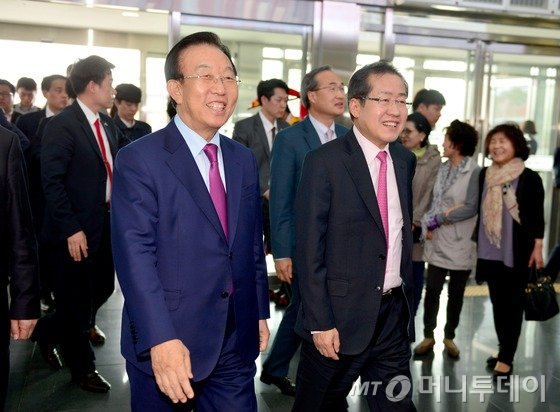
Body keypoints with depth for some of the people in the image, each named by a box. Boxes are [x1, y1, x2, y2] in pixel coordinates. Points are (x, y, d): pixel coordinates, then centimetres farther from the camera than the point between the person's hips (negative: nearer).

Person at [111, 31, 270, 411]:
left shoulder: (244, 159, 9)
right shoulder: (139, 160, -11)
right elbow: (135, 255, -18)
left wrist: (260, 312, 14)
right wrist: (161, 339, -25)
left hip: (236, 343, 5)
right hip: (166, 346, -5)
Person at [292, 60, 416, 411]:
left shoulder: (406, 160, 6)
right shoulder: (325, 162, -14)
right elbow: (309, 250, -15)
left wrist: (406, 299, 13)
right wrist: (320, 322, -16)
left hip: (394, 313, 5)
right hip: (341, 316, -5)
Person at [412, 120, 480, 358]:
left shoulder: (475, 172, -12)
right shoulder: (443, 168, 7)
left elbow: (471, 208, -16)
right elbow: (434, 200, 6)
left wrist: (437, 220, -11)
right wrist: (427, 226, -10)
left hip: (460, 244, -4)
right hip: (437, 242, 4)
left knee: (456, 294, 11)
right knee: (432, 290, 6)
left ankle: (449, 337, 28)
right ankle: (428, 336, 21)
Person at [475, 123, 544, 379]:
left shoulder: (530, 178, -6)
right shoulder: (485, 175, 7)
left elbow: (538, 216, -4)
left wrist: (537, 247, -7)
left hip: (517, 252, -4)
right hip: (490, 251, 4)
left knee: (513, 304, 2)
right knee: (498, 302, 12)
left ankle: (506, 358, 8)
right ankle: (503, 350, 25)